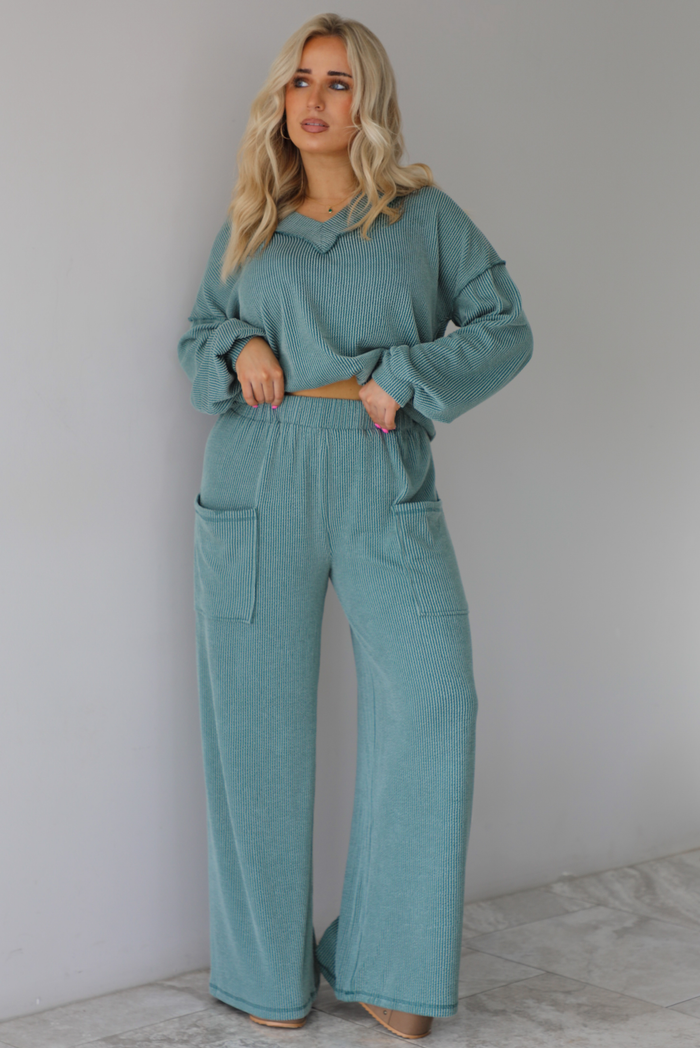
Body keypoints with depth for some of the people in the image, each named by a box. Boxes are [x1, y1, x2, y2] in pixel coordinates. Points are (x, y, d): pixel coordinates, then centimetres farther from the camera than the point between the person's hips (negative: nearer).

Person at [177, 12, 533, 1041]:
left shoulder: (425, 214, 8)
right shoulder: (247, 226, 14)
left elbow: (505, 327, 7)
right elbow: (197, 335, 21)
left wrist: (406, 376, -8)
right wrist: (239, 347, -2)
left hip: (386, 487, -1)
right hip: (259, 490, 1)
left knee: (434, 699, -14)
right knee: (260, 724, 2)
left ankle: (386, 958, 2)